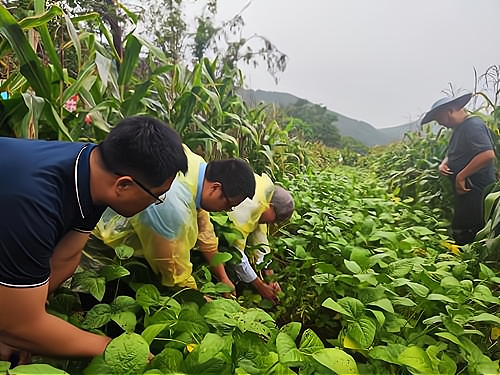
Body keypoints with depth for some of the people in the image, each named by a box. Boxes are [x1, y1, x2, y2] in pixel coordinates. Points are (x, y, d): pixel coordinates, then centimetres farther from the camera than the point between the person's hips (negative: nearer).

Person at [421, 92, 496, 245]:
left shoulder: (473, 125, -16)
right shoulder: (460, 128, 15)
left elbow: (488, 154, -29)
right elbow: (455, 154, 27)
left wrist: (461, 176, -24)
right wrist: (444, 163, 4)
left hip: (476, 190, -10)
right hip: (466, 189, 10)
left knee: (462, 231, -9)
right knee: (459, 230, 16)